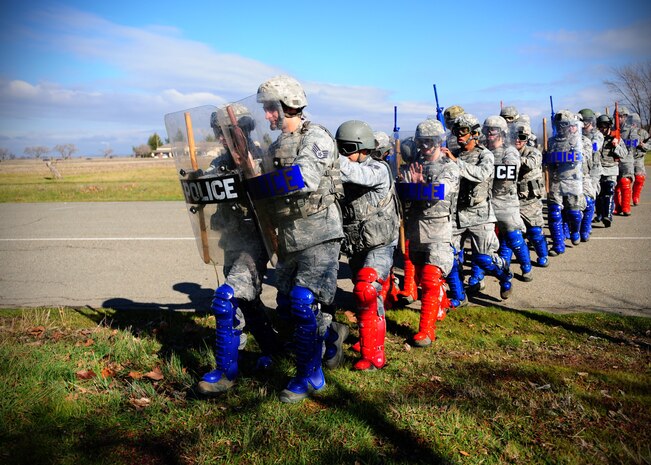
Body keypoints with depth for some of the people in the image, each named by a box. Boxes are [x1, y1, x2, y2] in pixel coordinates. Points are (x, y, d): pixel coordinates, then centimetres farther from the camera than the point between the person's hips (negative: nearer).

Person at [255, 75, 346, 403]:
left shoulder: (315, 137, -9)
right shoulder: (277, 147, 17)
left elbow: (305, 177, -25)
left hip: (318, 235, -8)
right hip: (289, 240, 9)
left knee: (303, 302, -13)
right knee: (286, 307, 12)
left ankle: (309, 376, 1)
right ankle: (332, 332, 37)